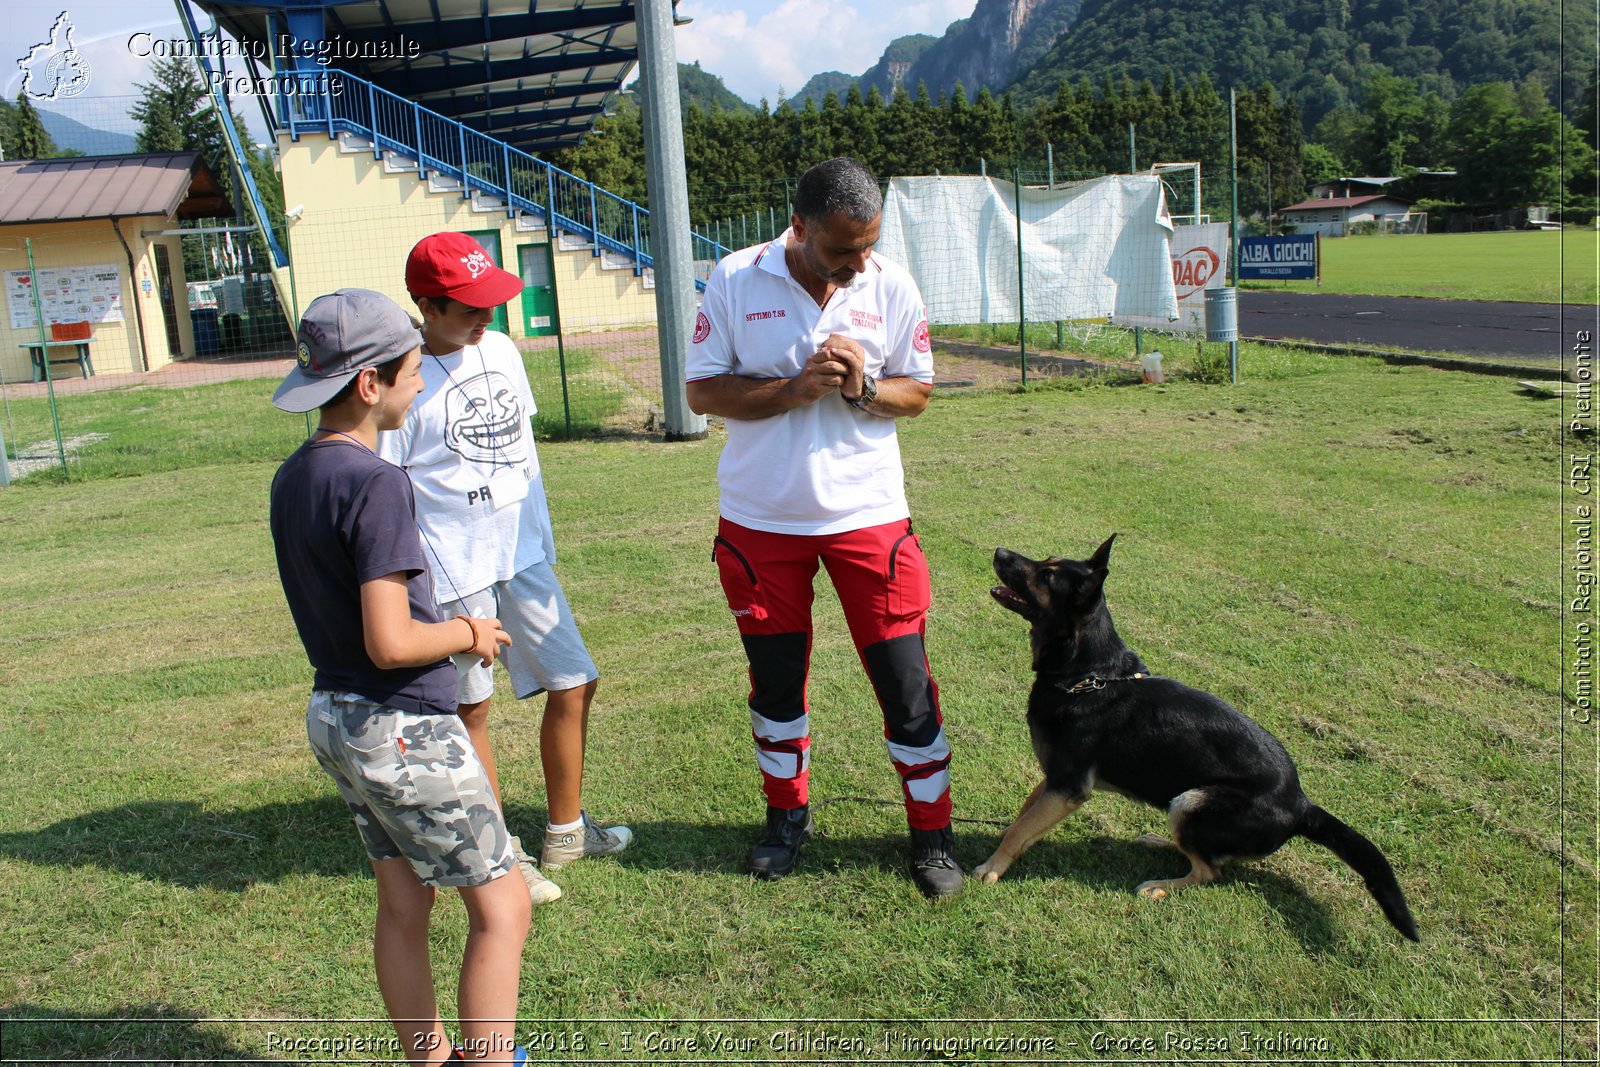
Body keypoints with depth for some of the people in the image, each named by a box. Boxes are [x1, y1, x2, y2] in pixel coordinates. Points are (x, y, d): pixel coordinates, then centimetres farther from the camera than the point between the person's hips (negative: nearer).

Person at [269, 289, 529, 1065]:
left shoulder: (292, 477, 6)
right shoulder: (375, 482, -21)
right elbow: (390, 642, -25)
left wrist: (445, 628, 12)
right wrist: (469, 633, -8)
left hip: (332, 714, 9)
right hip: (403, 726, -9)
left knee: (403, 906, 19)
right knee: (501, 906, 4)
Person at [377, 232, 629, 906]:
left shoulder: (501, 351, 7)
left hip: (523, 556, 7)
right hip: (454, 572, -6)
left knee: (574, 683, 10)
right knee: (471, 709, 6)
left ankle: (565, 832, 29)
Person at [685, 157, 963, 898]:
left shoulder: (891, 287, -3)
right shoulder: (736, 281, -7)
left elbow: (917, 392, 4)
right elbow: (702, 391, -6)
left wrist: (862, 387, -18)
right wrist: (794, 390, -19)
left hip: (868, 513, 0)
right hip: (760, 521, 1)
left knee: (904, 678, 1)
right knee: (774, 676, 14)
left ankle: (931, 832, 20)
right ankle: (787, 813, 36)